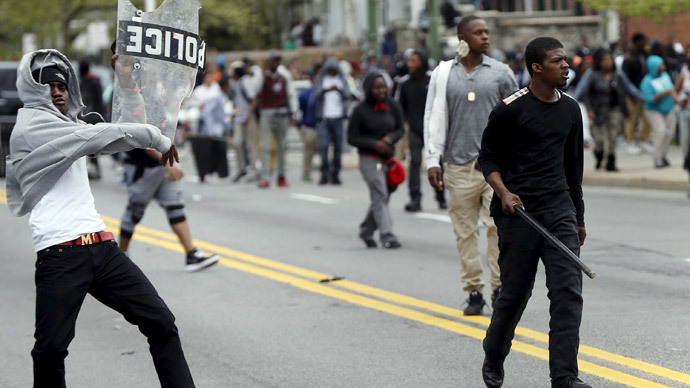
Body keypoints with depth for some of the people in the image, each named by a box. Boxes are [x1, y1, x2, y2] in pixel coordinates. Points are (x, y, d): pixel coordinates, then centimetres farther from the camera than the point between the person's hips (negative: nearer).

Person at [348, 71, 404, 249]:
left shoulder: (392, 106, 3)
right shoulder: (360, 111, -8)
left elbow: (400, 129, 11)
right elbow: (352, 138, -4)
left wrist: (390, 138, -11)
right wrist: (374, 144, -17)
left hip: (388, 158, 5)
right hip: (369, 159, -5)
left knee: (383, 197, 10)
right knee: (379, 196, -14)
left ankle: (366, 230, 29)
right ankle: (387, 236, -18)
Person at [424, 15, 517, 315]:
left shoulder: (501, 73, 6)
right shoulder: (444, 75, 7)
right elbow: (432, 118, 9)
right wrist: (432, 161, 3)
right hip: (459, 165, 1)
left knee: (498, 224, -10)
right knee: (465, 231, 2)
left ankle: (500, 287, -2)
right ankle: (474, 291, 10)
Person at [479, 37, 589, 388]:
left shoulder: (570, 109, 11)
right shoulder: (510, 109, -6)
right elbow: (488, 157, 0)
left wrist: (578, 218, 21)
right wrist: (503, 193, -17)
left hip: (559, 208, 4)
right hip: (518, 211, -4)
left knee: (568, 290, -8)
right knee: (515, 293, 3)